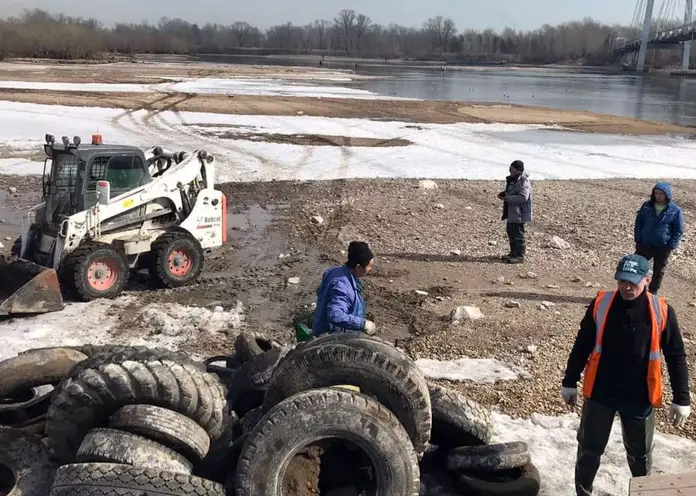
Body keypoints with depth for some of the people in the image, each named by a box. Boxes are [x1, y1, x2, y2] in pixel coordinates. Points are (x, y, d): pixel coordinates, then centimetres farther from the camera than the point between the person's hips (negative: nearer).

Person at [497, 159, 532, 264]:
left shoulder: (524, 182, -20)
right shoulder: (512, 180, 11)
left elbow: (523, 197, -30)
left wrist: (506, 198, -26)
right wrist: (504, 193, 5)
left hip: (519, 214, -10)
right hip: (511, 212, 10)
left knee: (518, 235, -4)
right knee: (511, 233, 18)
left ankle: (520, 256, 5)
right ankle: (513, 253, 31)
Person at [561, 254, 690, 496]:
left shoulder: (661, 311, -11)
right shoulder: (600, 304, -9)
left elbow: (676, 357, -3)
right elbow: (582, 346, 1)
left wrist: (681, 399, -3)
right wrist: (570, 382, 5)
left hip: (640, 397, 0)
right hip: (600, 392, 0)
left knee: (640, 452, 20)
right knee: (589, 448, 13)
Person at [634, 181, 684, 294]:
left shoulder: (676, 210, -10)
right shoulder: (646, 206, -3)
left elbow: (679, 231, -4)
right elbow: (638, 223, 6)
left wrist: (670, 247, -10)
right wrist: (638, 240, -1)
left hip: (663, 248, -1)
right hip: (644, 245, 2)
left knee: (658, 272, 12)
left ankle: (652, 293, 28)